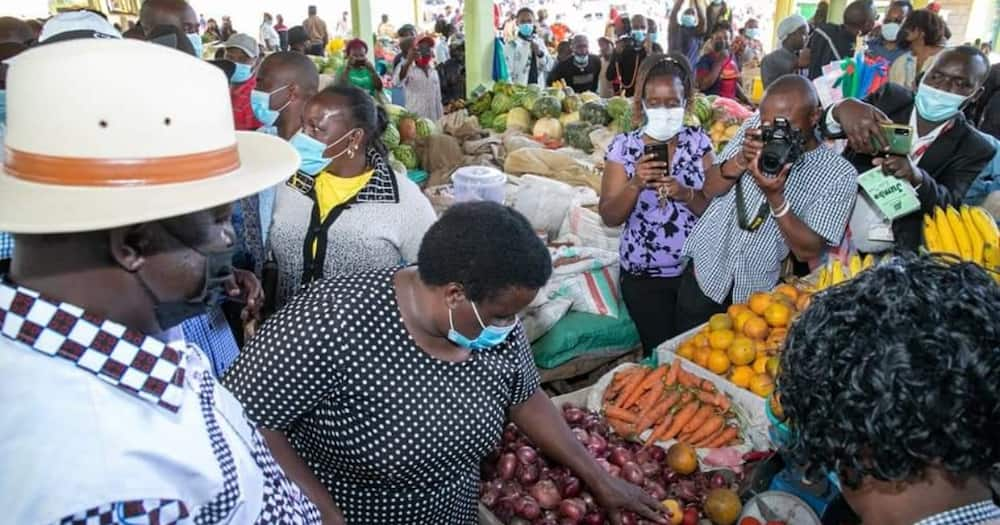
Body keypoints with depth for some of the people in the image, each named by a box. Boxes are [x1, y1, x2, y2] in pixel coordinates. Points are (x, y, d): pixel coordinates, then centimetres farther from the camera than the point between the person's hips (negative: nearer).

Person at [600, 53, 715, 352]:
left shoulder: (699, 142, -2)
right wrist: (636, 185, -27)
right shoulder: (624, 147, -7)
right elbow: (609, 218, -10)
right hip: (644, 276, -1)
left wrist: (685, 195, -23)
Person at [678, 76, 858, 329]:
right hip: (704, 272, 2)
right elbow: (709, 189, -2)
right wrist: (741, 160, -22)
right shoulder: (755, 126, -4)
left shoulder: (840, 175, -13)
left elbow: (808, 252, -15)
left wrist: (775, 197, -29)